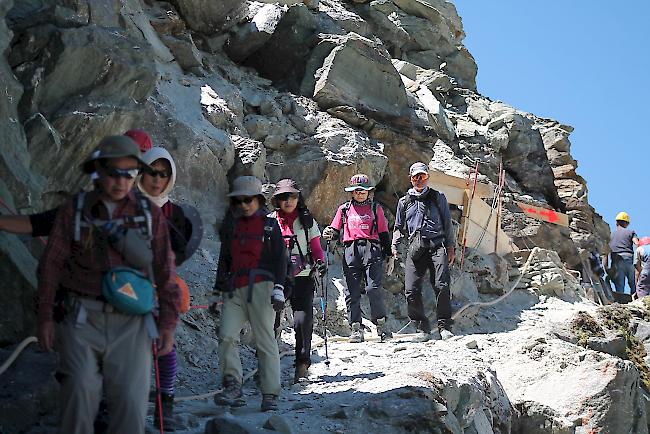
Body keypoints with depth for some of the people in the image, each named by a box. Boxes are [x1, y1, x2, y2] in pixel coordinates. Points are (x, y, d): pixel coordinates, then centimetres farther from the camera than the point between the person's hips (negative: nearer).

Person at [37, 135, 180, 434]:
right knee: (80, 392, -19)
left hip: (131, 322, 1)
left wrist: (168, 322, 0)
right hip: (83, 319, -1)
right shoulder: (73, 210, 4)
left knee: (131, 402, -8)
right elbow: (51, 265, 4)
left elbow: (165, 272, 5)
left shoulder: (151, 215, 6)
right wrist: (45, 317, -1)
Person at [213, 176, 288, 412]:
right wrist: (219, 287, 20)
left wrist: (278, 289, -7)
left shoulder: (269, 225, 5)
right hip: (234, 290, 4)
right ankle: (233, 388, -14)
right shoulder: (231, 224, 18)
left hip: (260, 288, -4)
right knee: (226, 335, -13)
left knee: (265, 341, -3)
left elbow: (280, 259, 2)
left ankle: (270, 395, 1)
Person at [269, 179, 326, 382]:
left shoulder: (307, 220, 11)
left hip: (302, 277, 0)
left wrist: (320, 262, -6)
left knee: (303, 320, -12)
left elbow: (316, 248, 14)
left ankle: (302, 363, 1)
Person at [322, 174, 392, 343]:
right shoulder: (344, 209, 19)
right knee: (351, 292, -2)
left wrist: (388, 255, 9)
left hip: (372, 249, -2)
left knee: (373, 289, -13)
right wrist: (329, 234, -7)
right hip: (351, 251, 2)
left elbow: (384, 233, 15)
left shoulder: (375, 208, 15)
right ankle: (356, 328, 2)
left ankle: (381, 323, -2)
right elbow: (336, 230, 17)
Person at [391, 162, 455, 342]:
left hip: (436, 246, -2)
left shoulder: (438, 198, 16)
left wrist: (450, 247, 10)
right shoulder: (404, 202, 20)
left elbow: (447, 224, 17)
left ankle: (444, 326, -5)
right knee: (411, 290, -10)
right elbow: (399, 227, 25)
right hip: (414, 248, 2)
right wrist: (394, 246, 11)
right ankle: (422, 328, 2)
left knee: (441, 286, -16)